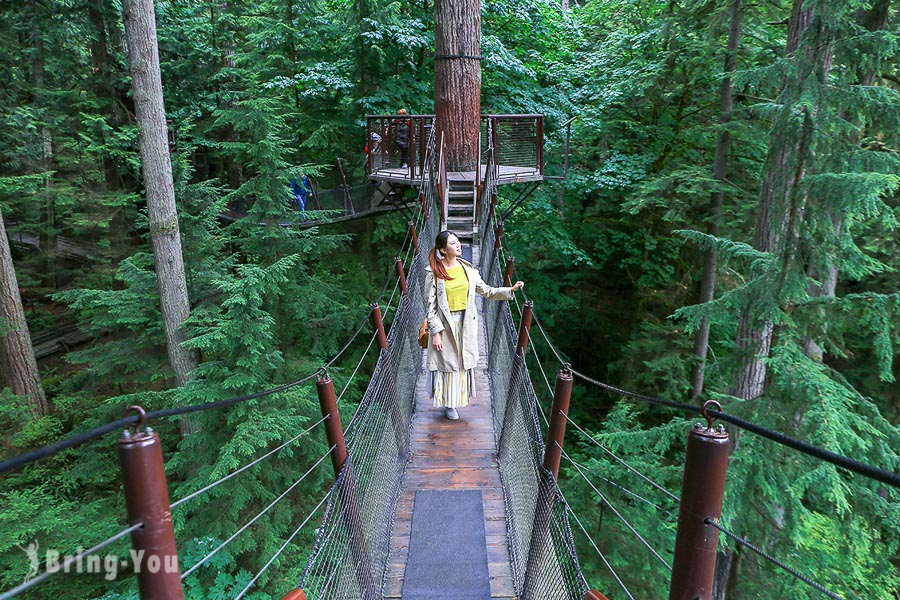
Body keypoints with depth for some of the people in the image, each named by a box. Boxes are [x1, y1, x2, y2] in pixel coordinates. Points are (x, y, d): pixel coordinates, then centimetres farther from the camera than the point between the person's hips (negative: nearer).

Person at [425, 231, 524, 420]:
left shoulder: (468, 269, 0)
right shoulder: (434, 272, -11)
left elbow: (486, 291, 5)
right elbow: (431, 305, -10)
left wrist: (510, 290, -6)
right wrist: (435, 332, -13)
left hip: (466, 324, 4)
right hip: (444, 324, -3)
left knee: (462, 361, 13)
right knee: (446, 363, 7)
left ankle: (453, 400, 33)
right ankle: (448, 403, 25)